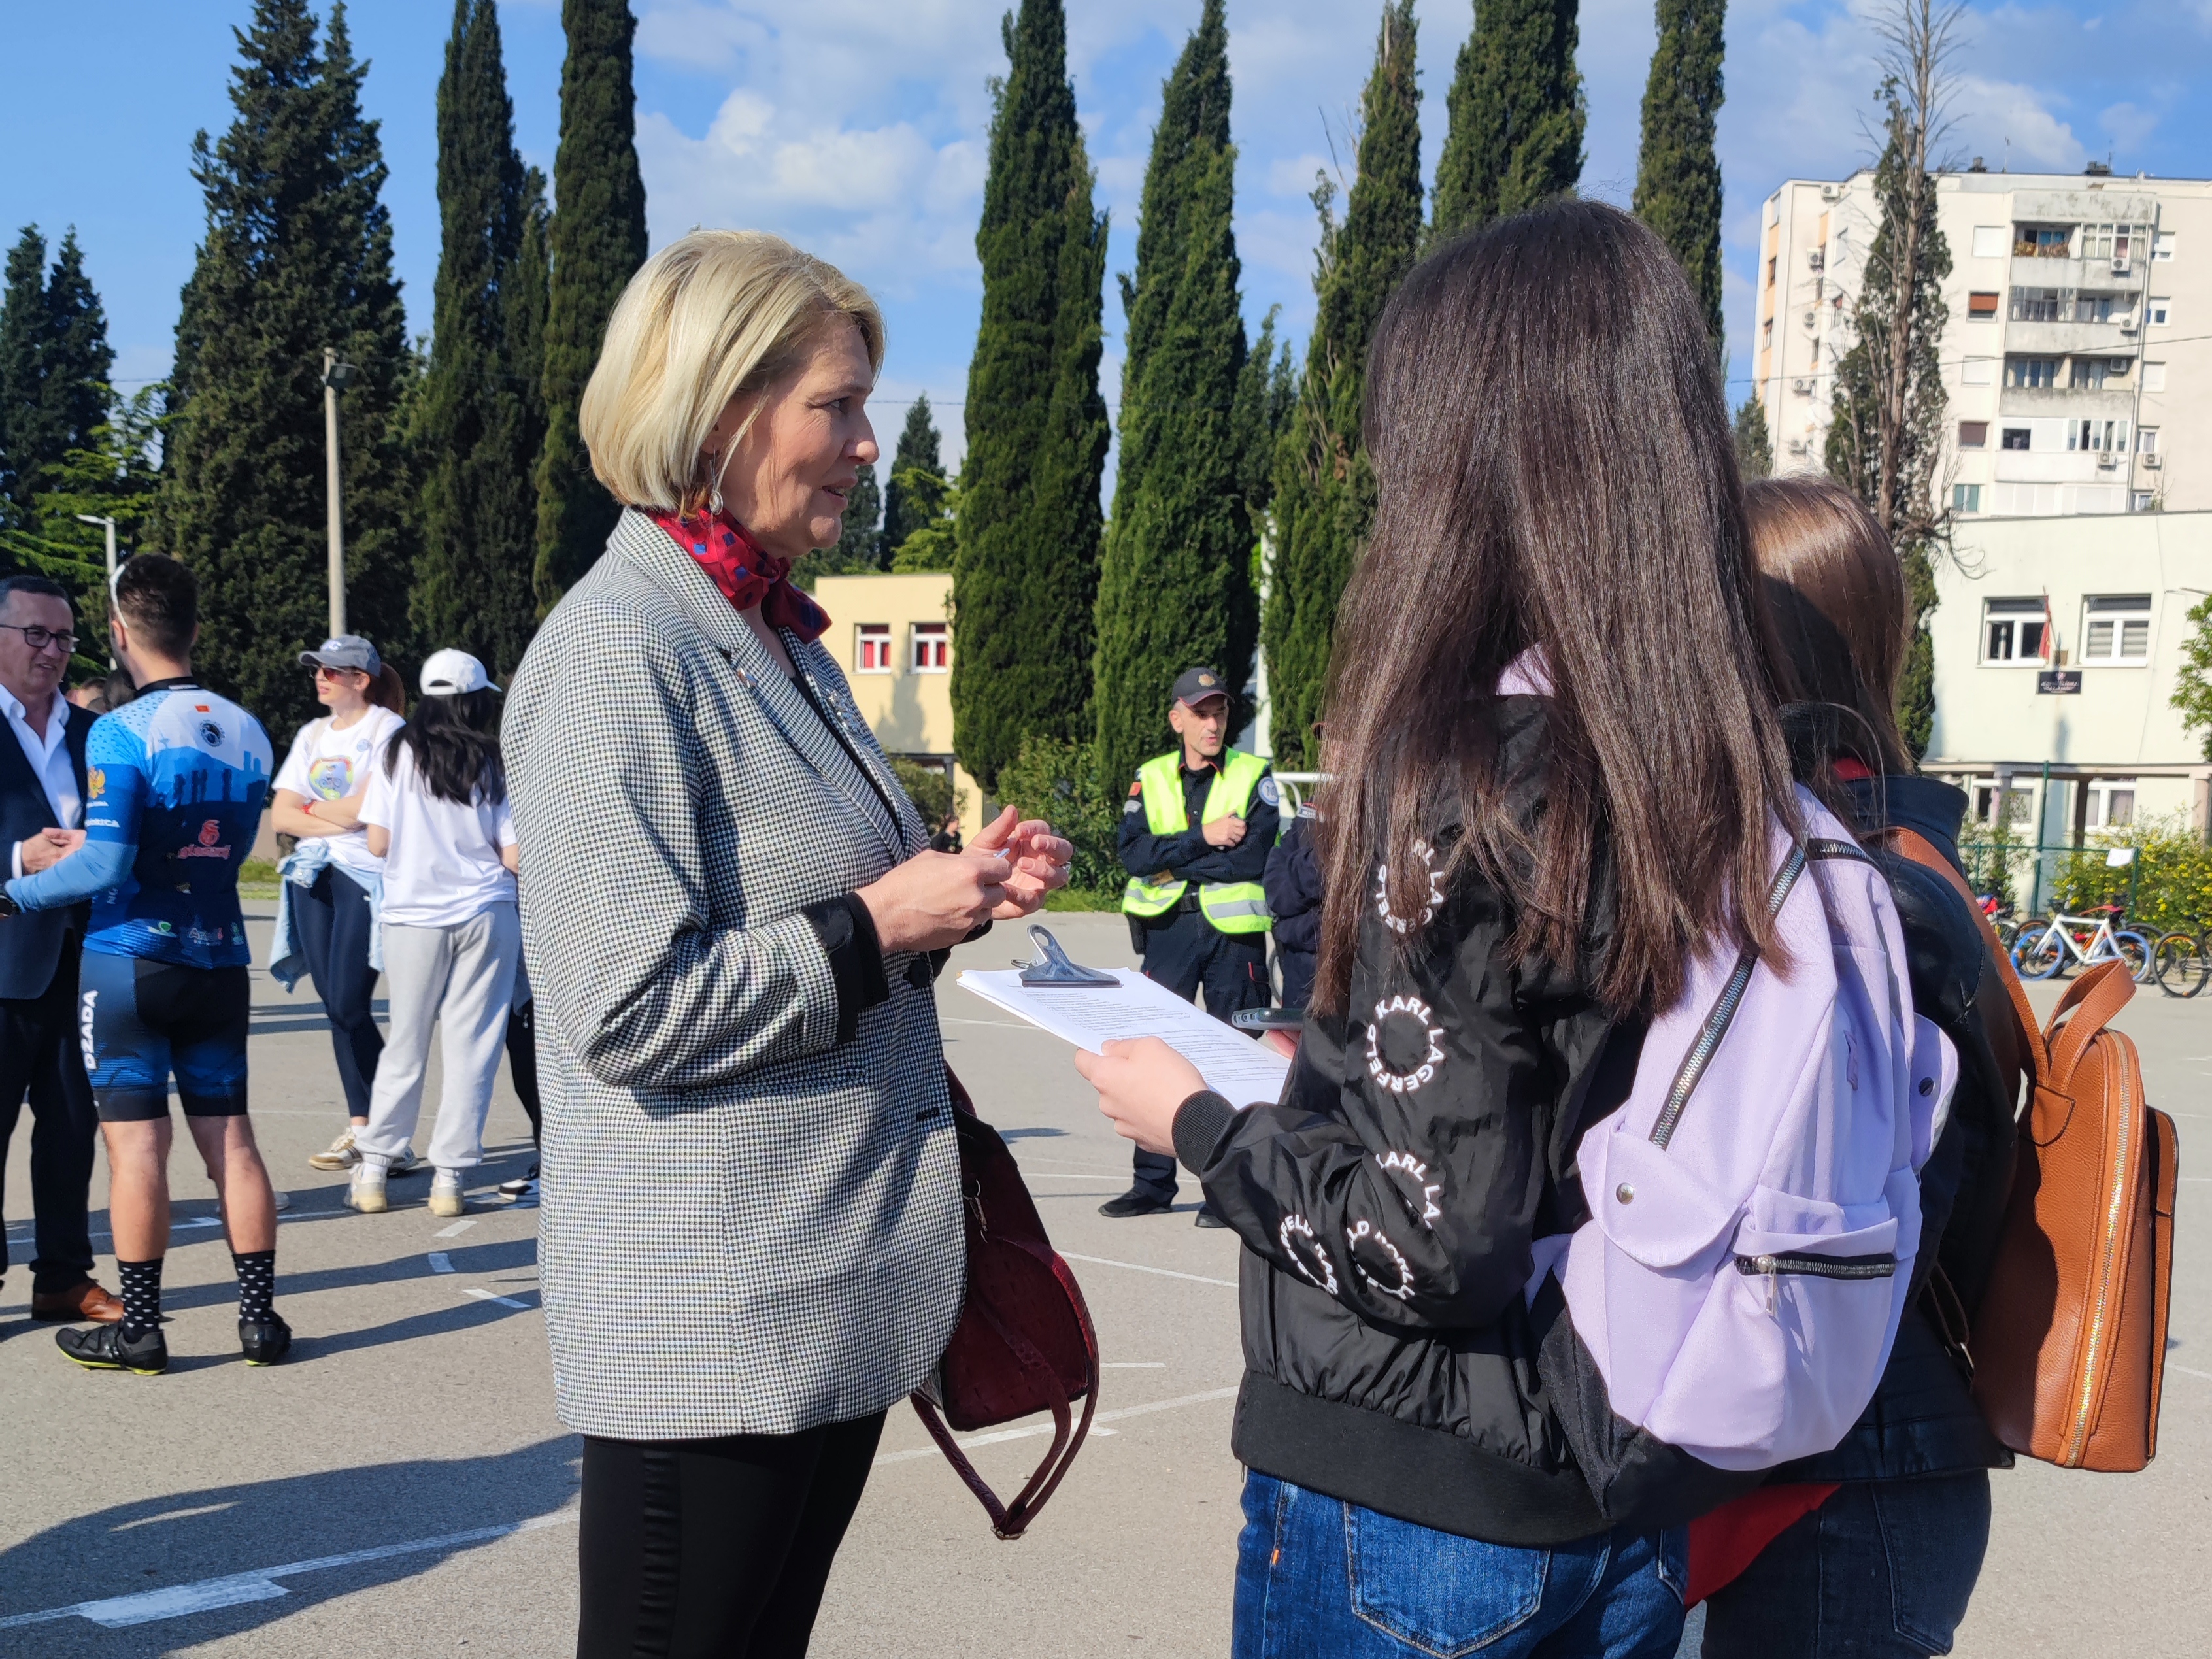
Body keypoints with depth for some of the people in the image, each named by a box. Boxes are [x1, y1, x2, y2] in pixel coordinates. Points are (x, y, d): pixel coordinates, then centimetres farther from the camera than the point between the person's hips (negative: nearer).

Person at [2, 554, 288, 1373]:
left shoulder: (120, 733, -14)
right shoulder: (248, 733, 6)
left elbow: (104, 866, -20)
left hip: (130, 962, -5)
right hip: (220, 965, 5)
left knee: (137, 1143, 1)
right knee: (228, 1137, 8)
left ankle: (139, 1330, 7)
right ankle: (260, 1318, 10)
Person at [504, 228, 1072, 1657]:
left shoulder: (783, 639, 12)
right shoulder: (621, 649, -17)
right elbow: (631, 1011, -23)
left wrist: (955, 889, 6)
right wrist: (878, 923, -17)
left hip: (834, 1295, 9)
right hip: (709, 1325, -9)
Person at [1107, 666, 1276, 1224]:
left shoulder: (1255, 776, 2)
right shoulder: (1150, 779, 9)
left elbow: (1254, 858, -12)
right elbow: (1132, 852, -7)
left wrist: (1172, 862, -9)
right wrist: (1204, 837, -15)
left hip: (1234, 931, -2)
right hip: (1168, 928, 2)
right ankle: (1152, 1182, 14)